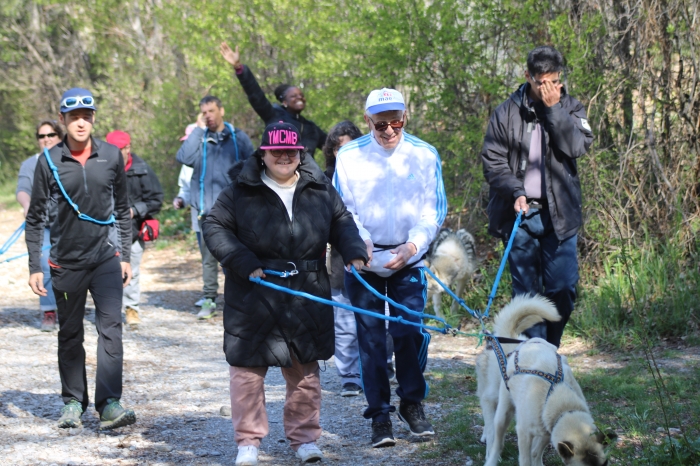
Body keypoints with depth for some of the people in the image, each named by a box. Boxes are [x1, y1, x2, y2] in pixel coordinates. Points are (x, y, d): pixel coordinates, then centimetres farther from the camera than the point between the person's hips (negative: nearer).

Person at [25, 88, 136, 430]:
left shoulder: (111, 156, 0)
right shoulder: (49, 161, -4)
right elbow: (35, 218, 1)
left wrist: (126, 256, 6)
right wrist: (34, 267, -3)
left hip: (106, 258, 0)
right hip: (66, 262, 0)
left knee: (110, 327, -12)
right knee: (70, 334, 9)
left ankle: (109, 404, -14)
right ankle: (73, 401, 20)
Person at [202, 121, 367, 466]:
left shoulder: (320, 189, 5)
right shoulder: (242, 191, -5)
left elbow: (341, 222, 16)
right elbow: (214, 227, -3)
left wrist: (353, 252, -3)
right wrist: (244, 264, -13)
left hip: (306, 296, 3)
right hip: (254, 294, -2)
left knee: (305, 370, 10)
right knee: (248, 369, 0)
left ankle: (304, 438, 23)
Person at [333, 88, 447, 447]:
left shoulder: (424, 156, -1)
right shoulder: (349, 156, -3)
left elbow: (433, 210, 0)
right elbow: (342, 209, 1)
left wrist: (413, 245, -15)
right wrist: (358, 241, -14)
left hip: (408, 260, 0)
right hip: (364, 261, 0)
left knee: (410, 332, -6)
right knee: (371, 337, 1)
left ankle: (412, 404, 13)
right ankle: (380, 415, 8)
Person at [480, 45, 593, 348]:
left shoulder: (570, 108, 8)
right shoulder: (508, 112, 3)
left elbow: (578, 147, -9)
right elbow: (492, 161, 1)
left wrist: (553, 108, -12)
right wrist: (515, 192, -14)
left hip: (559, 214, 1)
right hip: (519, 213, -1)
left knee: (563, 288, -3)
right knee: (526, 292, 1)